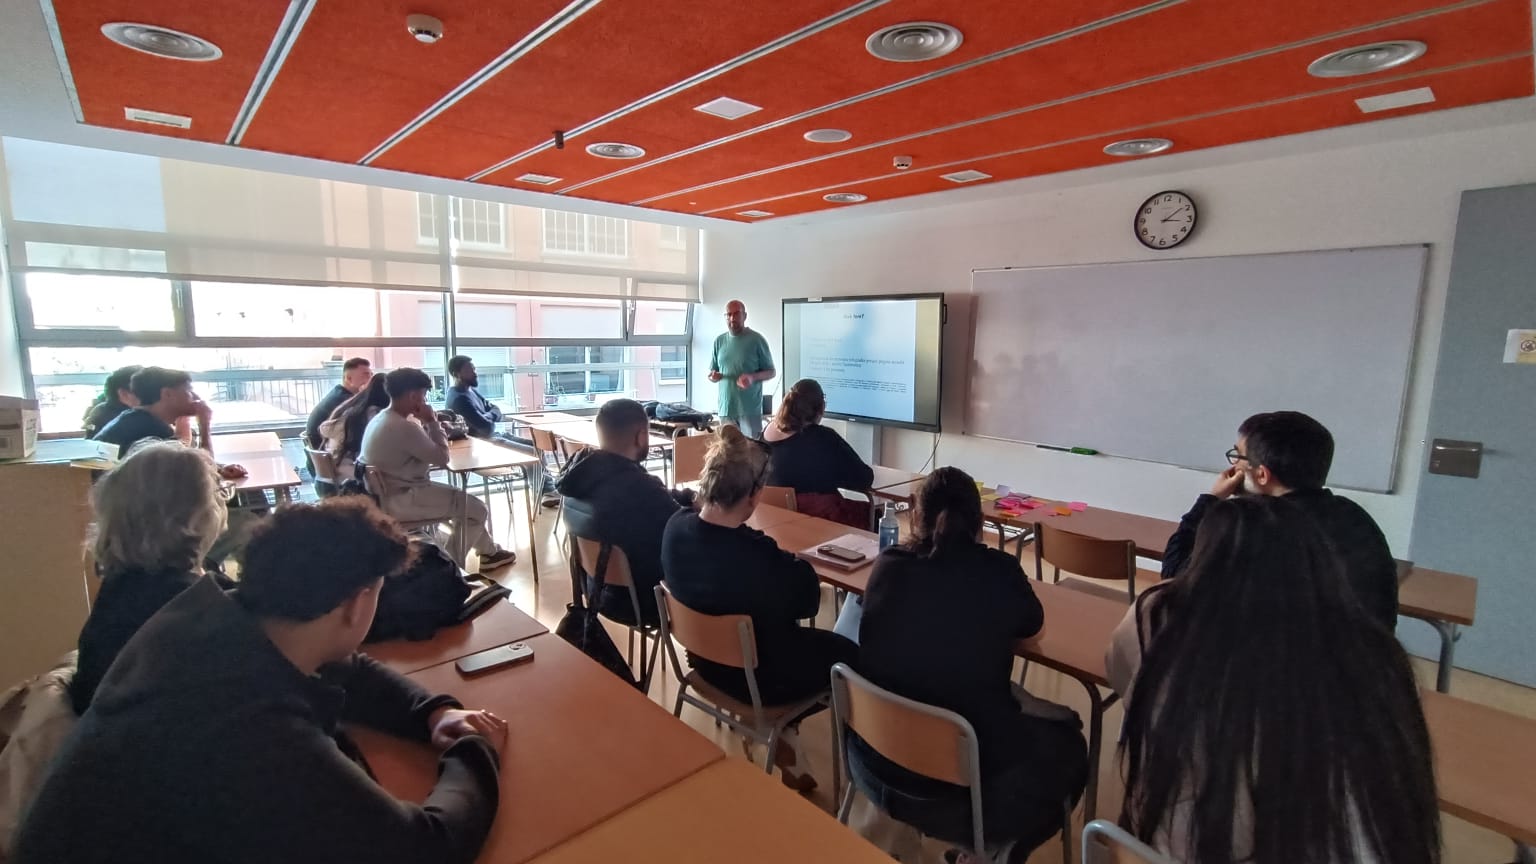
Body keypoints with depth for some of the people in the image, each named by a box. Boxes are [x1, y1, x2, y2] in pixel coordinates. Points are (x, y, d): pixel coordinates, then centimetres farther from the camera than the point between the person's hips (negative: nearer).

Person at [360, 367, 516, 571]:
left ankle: (489, 552, 30)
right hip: (400, 500, -11)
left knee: (464, 498, 20)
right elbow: (442, 457, -16)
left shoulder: (380, 419, 7)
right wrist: (432, 422, -10)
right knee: (477, 509, -3)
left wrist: (426, 424, 0)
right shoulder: (403, 427, -26)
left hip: (388, 494, 11)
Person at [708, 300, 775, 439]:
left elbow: (771, 372, -1)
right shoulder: (719, 341, 8)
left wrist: (753, 377, -20)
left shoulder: (756, 340, -4)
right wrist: (713, 376, -10)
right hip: (726, 407, 4)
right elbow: (711, 373, 15)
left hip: (750, 408, -4)